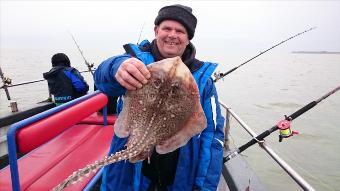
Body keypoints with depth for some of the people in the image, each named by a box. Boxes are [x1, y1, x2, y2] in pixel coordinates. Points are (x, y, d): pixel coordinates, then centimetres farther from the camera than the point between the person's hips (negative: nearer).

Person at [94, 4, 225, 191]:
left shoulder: (201, 76, -6)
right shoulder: (137, 59, -8)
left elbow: (212, 134, -6)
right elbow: (103, 77, -28)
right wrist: (118, 67, -51)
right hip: (131, 173, 0)